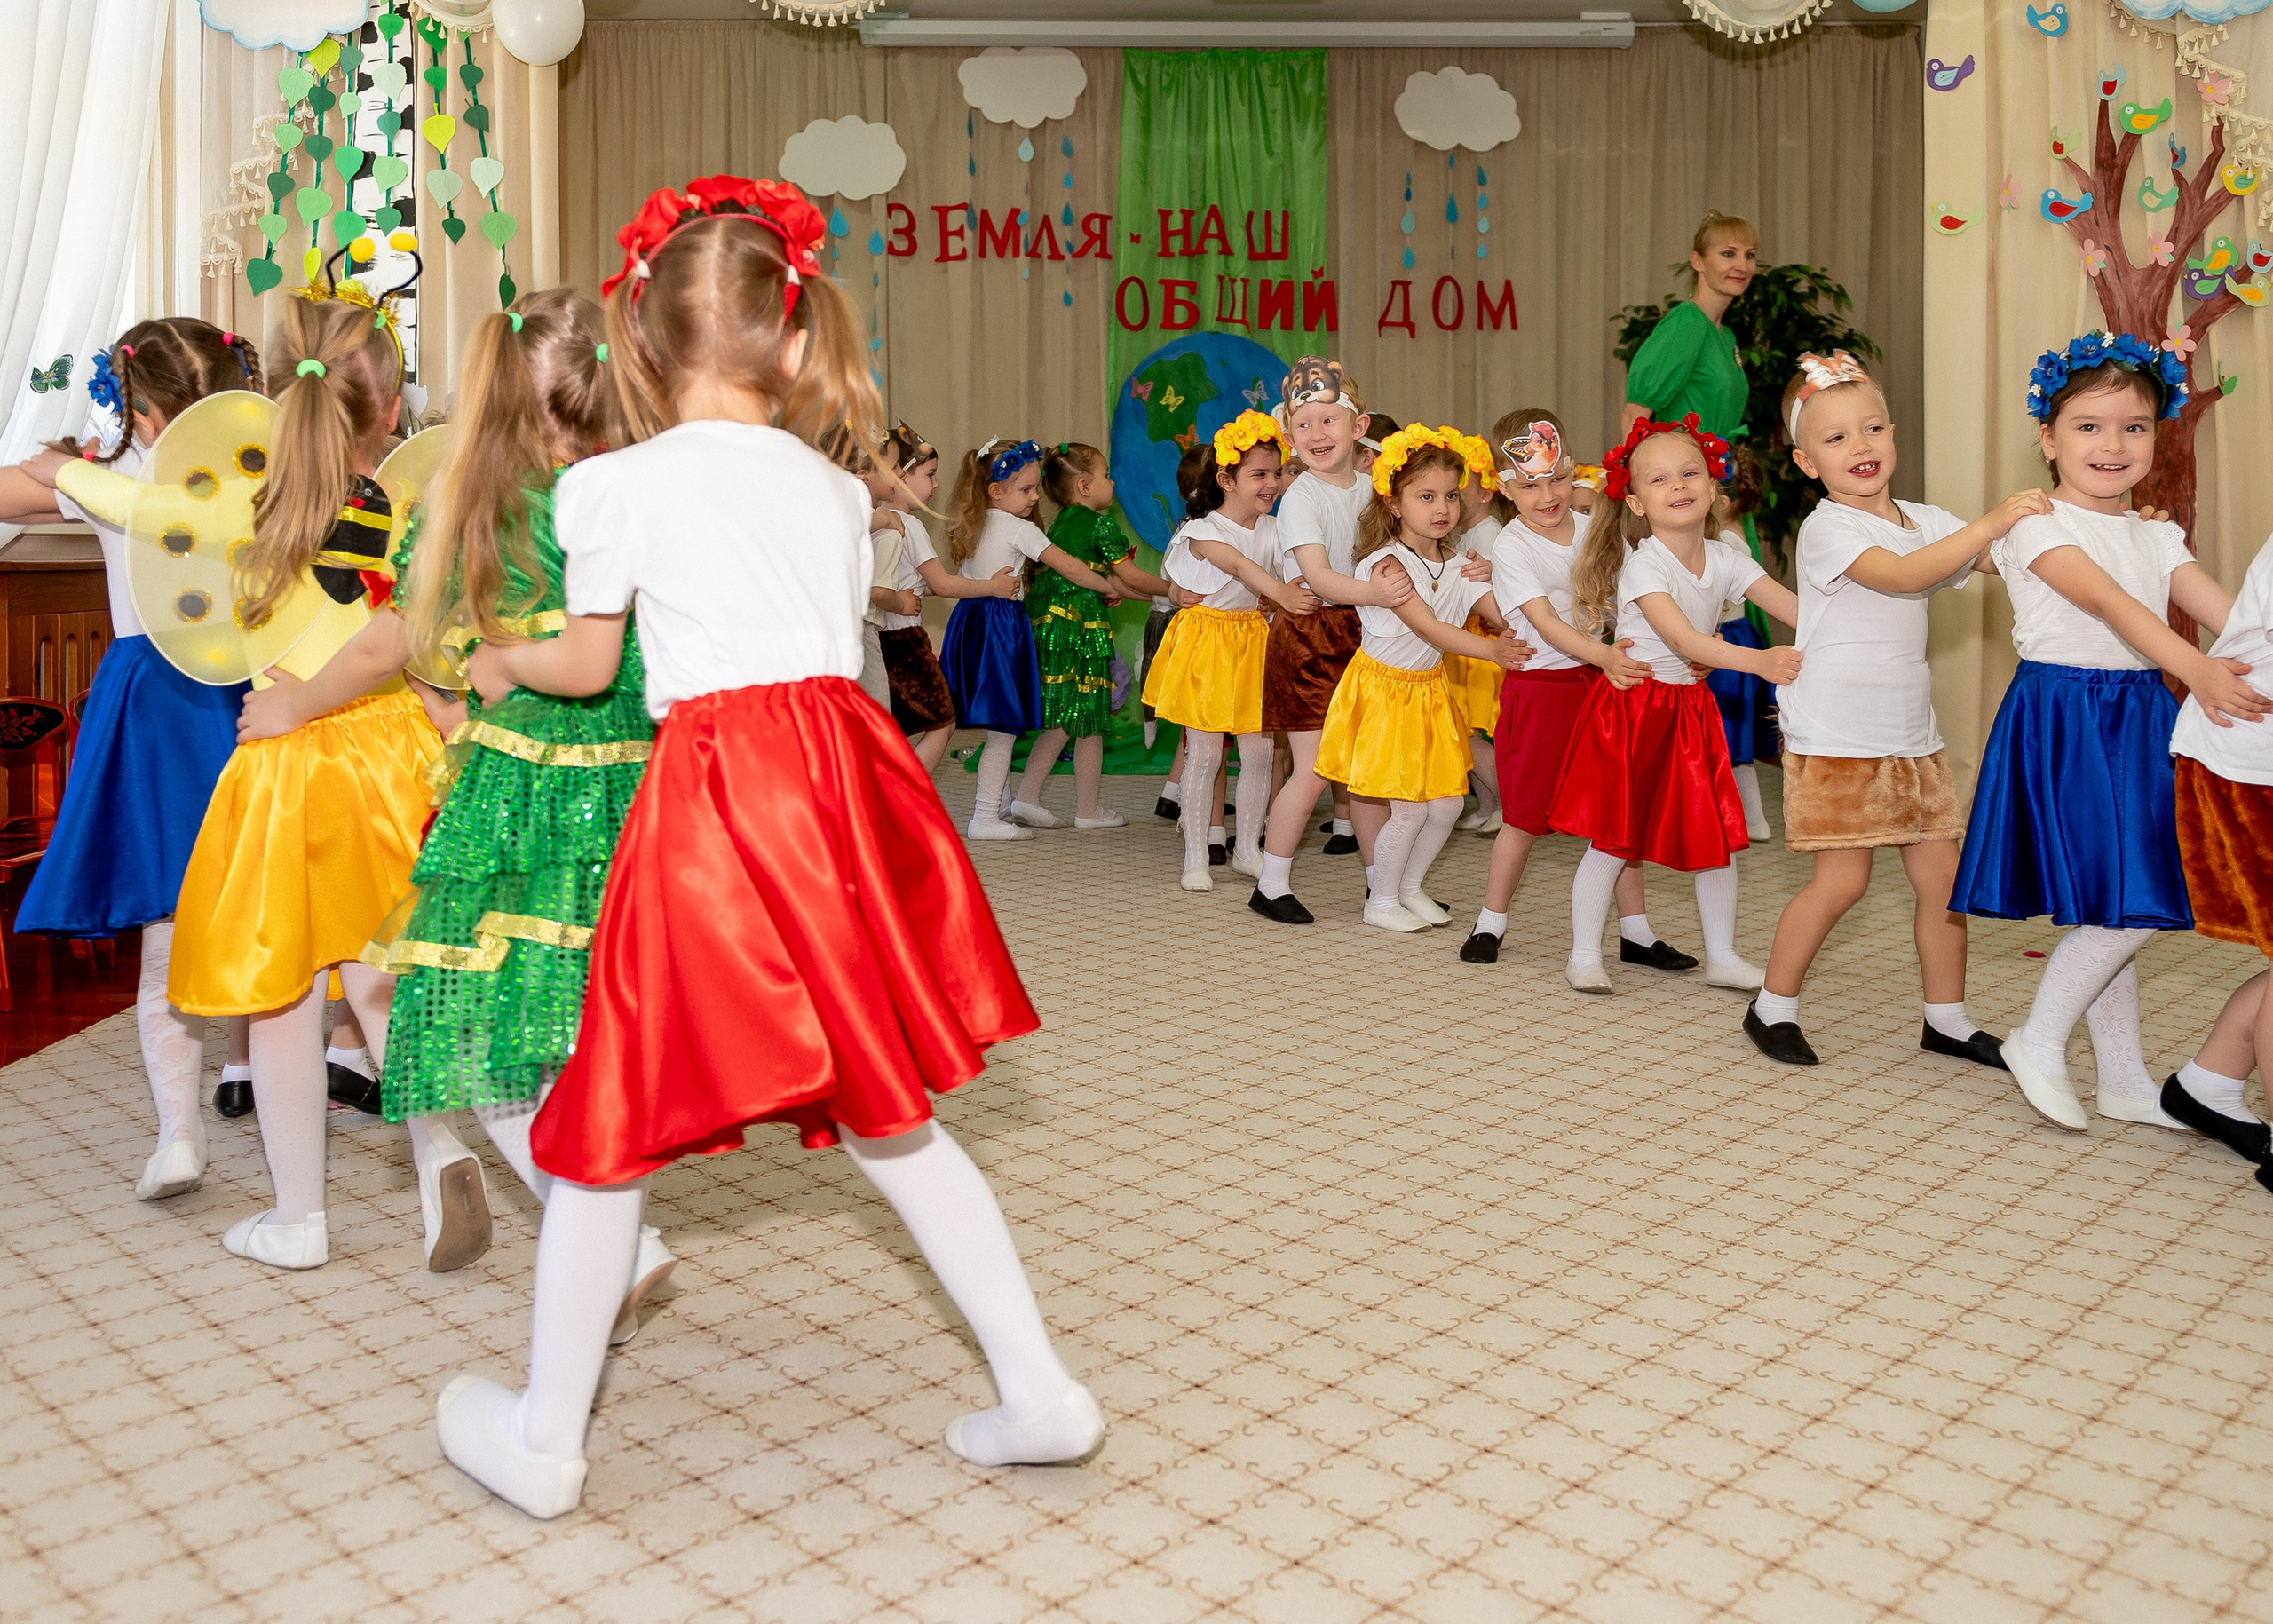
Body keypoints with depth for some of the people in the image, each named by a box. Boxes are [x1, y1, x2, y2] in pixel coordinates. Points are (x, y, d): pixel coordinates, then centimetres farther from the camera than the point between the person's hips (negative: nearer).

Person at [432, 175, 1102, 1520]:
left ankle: (544, 1437, 25)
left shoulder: (620, 484, 0)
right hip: (846, 766, 5)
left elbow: (586, 666, 10)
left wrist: (498, 662, 31)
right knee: (888, 1115, 15)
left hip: (714, 791, -4)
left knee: (615, 1113, 10)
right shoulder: (835, 485, 11)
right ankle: (1040, 1391, 18)